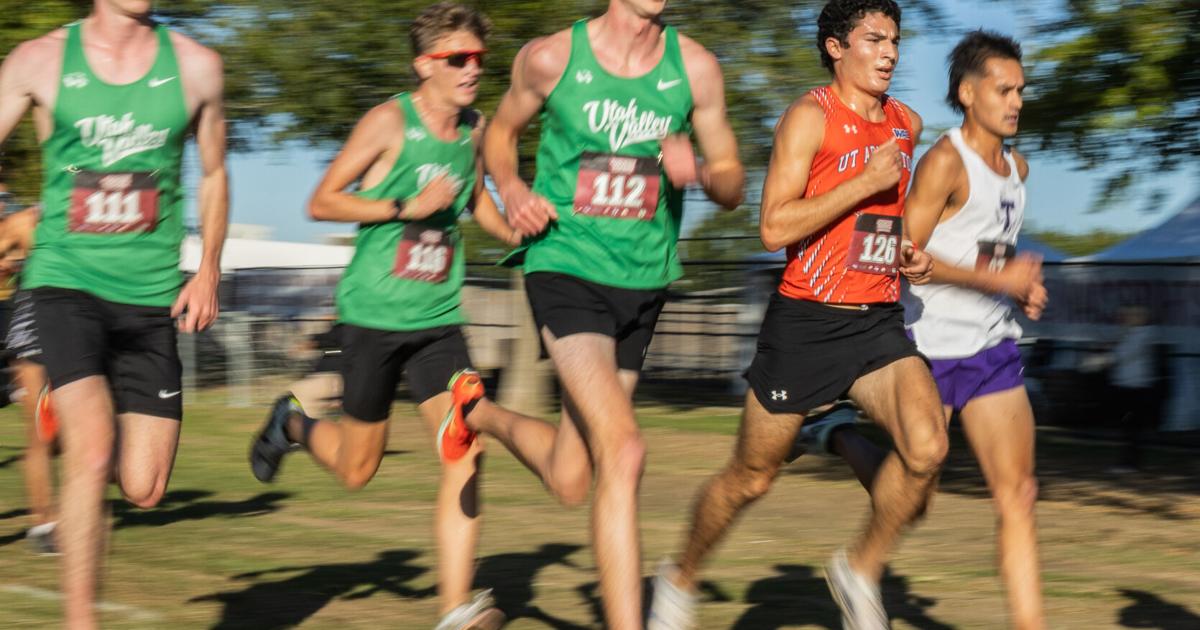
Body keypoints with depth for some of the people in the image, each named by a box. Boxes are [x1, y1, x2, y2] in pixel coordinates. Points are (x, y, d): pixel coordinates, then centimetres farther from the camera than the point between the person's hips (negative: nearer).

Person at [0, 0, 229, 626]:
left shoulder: (195, 66, 4)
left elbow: (213, 175, 17)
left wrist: (208, 271, 6)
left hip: (152, 296, 3)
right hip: (66, 280, -3)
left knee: (143, 489, -2)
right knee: (92, 453, -22)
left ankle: (70, 412, 32)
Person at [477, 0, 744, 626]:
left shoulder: (696, 67, -1)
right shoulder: (550, 57, -7)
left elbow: (732, 185, 7)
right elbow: (500, 132, 12)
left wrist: (698, 171, -16)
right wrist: (510, 188, -8)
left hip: (643, 281, 4)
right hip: (565, 267, -4)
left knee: (570, 481, 13)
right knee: (623, 451, -23)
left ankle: (483, 416, 42)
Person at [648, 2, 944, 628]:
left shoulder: (907, 123, 11)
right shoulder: (810, 117, -10)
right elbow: (774, 227, -20)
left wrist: (910, 253, 11)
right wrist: (867, 182, -21)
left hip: (878, 321, 5)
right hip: (805, 322, -5)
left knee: (927, 447, -20)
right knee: (751, 477, 7)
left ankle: (860, 569, 3)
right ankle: (680, 579, 33)